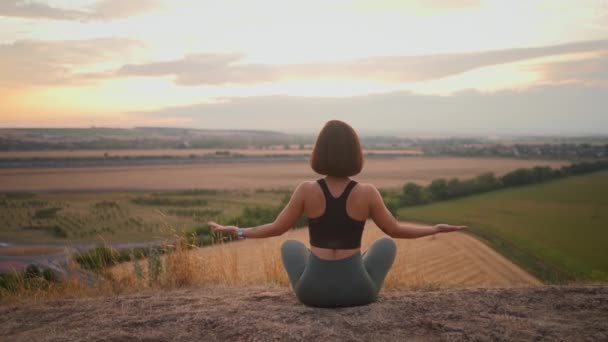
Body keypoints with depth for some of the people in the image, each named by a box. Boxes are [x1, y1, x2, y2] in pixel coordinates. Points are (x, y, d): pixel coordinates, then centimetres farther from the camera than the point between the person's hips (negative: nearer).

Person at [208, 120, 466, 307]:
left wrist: (235, 231, 15)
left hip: (314, 290, 0)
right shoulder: (367, 193, -12)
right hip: (357, 290, 0)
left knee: (290, 246, 33)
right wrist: (437, 229, 17)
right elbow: (396, 230, 1)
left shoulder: (307, 190, -11)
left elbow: (277, 228, 0)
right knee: (386, 244, 29)